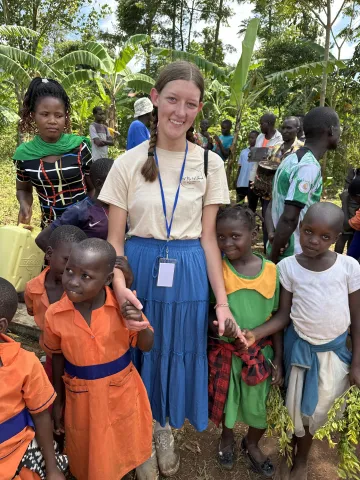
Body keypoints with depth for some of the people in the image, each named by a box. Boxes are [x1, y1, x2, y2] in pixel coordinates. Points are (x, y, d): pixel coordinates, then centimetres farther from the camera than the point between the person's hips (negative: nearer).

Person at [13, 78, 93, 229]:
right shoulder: (24, 153, -3)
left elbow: (92, 188, 2)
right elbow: (23, 189, 14)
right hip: (50, 227, 2)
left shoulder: (79, 147, -8)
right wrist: (24, 205, -6)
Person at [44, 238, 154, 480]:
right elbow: (58, 357, -1)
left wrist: (139, 323, -31)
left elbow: (147, 346, -10)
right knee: (89, 457, 22)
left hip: (122, 392, 0)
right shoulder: (54, 314, -17)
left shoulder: (123, 305, -21)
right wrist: (58, 400, 7)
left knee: (124, 449, 23)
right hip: (81, 396, 1)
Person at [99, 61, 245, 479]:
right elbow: (114, 238, -5)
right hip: (140, 270, 0)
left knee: (178, 354, 17)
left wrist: (222, 300, -7)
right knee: (141, 354, 15)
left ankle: (165, 429, 47)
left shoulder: (209, 164, -2)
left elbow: (208, 239, -2)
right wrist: (120, 286, -23)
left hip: (190, 275, 1)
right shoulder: (129, 163, -5)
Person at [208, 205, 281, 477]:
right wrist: (217, 326, -25)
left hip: (261, 350, 1)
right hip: (225, 350, 0)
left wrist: (278, 358, 0)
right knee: (227, 398, 19)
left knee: (257, 405, 15)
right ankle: (227, 438, 53)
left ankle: (252, 444, 48)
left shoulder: (270, 270, -10)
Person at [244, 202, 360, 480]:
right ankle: (294, 455, 46)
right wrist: (254, 334, -26)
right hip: (300, 346, 0)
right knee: (296, 406, 16)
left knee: (318, 410, 16)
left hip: (335, 349, 1)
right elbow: (283, 315, -10)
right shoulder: (288, 266, -14)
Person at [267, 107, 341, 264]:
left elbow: (273, 206, 12)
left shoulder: (292, 158, 9)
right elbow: (289, 218, -25)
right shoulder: (310, 166, -20)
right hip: (293, 255, -9)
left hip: (279, 250, 9)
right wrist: (273, 257, -17)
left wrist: (272, 233, 0)